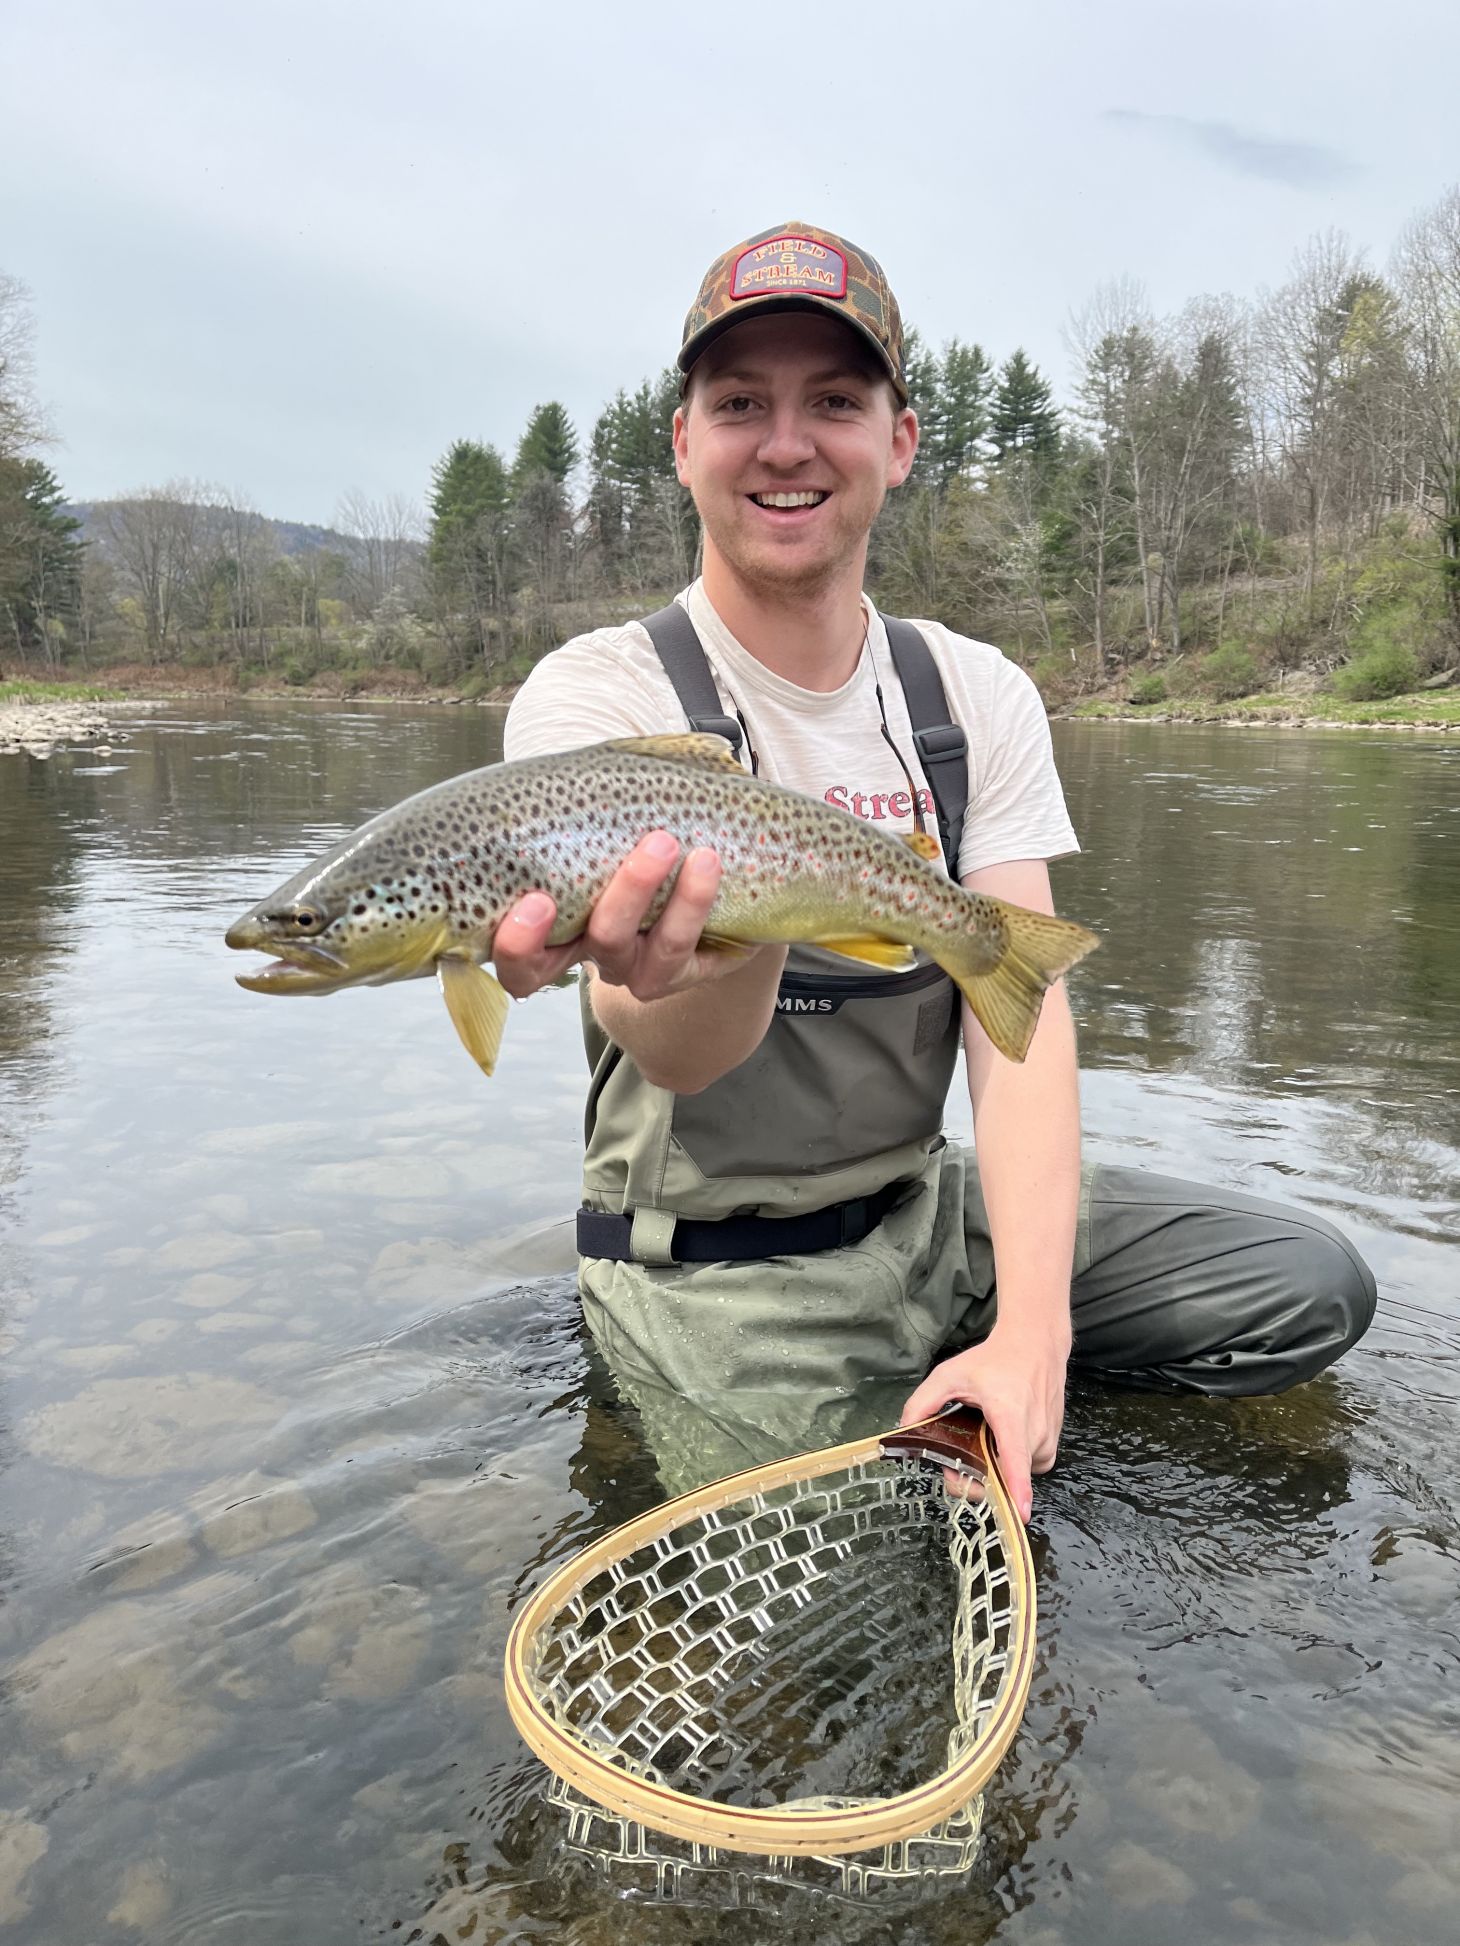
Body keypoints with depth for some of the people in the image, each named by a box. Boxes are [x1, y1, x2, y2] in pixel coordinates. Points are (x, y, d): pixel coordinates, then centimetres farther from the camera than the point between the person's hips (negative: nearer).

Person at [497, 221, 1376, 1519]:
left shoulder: (980, 698, 0)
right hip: (709, 1261, -3)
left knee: (1312, 1285, -6)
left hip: (923, 1210, 4)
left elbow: (1021, 1008, -9)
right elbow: (678, 1056, -27)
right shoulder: (592, 698, -13)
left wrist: (1032, 1326, -22)